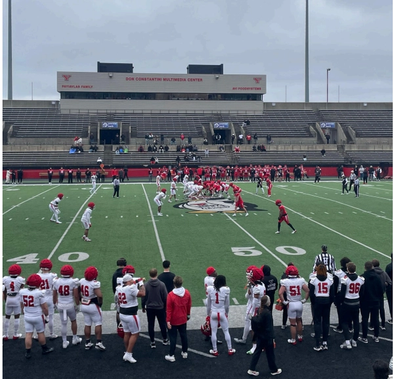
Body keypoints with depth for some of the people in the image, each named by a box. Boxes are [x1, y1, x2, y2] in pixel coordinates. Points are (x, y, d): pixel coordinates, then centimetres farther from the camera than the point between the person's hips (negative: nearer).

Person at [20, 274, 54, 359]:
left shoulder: (22, 292, -7)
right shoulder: (39, 293, -19)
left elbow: (22, 305, 8)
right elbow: (44, 307, -11)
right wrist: (46, 314, 8)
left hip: (27, 316, 3)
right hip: (37, 317, -3)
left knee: (28, 334, 9)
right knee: (40, 333, 13)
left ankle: (28, 352, 14)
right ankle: (45, 349, 28)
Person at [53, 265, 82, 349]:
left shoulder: (56, 281, -5)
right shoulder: (73, 282, -14)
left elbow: (54, 295, 4)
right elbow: (76, 295, -11)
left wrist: (55, 304, 20)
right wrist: (77, 305, 2)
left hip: (60, 305, 2)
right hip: (70, 305, -2)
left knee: (63, 324, 13)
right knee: (73, 321, 20)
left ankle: (64, 342, 21)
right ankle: (75, 339, 33)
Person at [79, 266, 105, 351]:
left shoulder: (81, 281, -5)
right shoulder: (95, 283, -24)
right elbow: (99, 295, -29)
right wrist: (100, 303, -11)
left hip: (83, 305, 6)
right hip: (93, 306, -6)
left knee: (87, 324, 16)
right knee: (98, 324, 8)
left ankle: (87, 343, 24)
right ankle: (98, 342, 8)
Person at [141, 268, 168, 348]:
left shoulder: (146, 285, -12)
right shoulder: (161, 284, -14)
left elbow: (143, 297, -4)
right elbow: (165, 297, -8)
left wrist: (143, 307, 12)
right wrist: (166, 306, 8)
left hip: (149, 308, 0)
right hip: (160, 308, 0)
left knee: (151, 325, 11)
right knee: (162, 324, 16)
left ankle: (152, 342, 16)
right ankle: (165, 340, 29)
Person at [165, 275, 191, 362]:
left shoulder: (171, 295, -22)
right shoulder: (187, 293, -7)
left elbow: (169, 309, -17)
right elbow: (189, 305, 5)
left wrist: (168, 320, -11)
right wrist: (188, 315, 20)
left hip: (173, 320, -4)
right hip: (183, 319, 4)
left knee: (173, 337, 5)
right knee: (183, 335, 18)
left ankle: (171, 355, 13)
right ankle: (184, 352, 31)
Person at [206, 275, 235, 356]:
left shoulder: (210, 289, -8)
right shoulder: (226, 290, -13)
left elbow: (208, 304, 1)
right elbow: (227, 304, -3)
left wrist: (208, 314, 13)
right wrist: (227, 313, 14)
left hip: (213, 313, 1)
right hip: (222, 313, -1)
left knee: (213, 332, 11)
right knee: (226, 331, 14)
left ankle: (215, 350, 20)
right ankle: (230, 349, 23)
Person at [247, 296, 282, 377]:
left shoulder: (261, 310, -1)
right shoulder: (267, 313, -24)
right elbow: (269, 327, -21)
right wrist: (272, 338, -14)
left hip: (260, 336, 7)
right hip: (267, 337, -7)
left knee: (257, 351, 14)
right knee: (270, 353, 10)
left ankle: (251, 369, 16)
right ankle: (274, 370, 27)